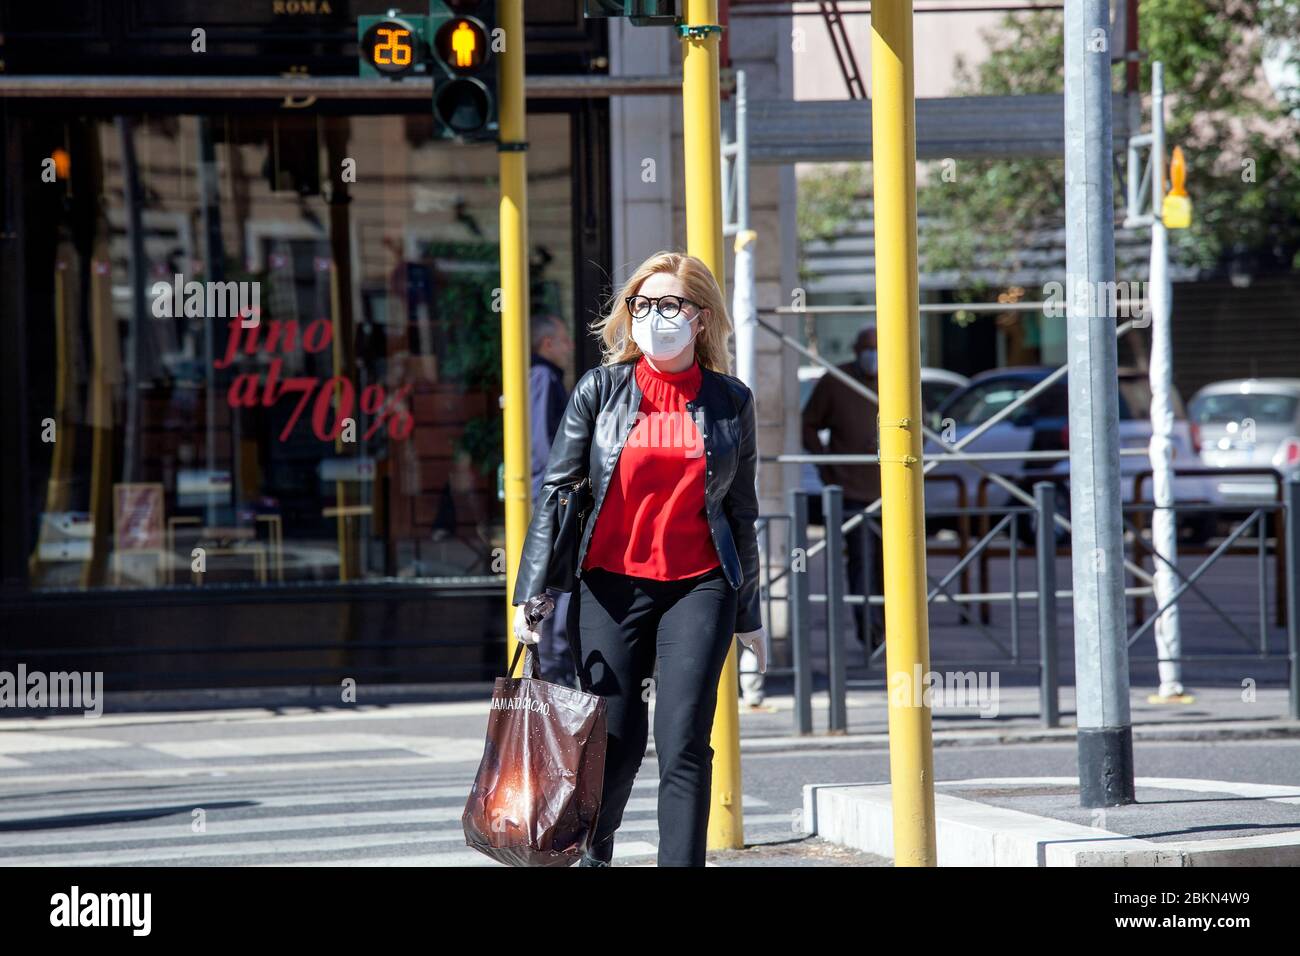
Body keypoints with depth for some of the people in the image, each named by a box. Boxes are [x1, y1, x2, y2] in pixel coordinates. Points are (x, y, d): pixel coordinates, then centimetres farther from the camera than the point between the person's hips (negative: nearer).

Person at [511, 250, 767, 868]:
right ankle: (590, 851, 28)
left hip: (699, 587, 0)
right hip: (611, 586, 0)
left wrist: (748, 612, 13)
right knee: (616, 739, 2)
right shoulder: (600, 391, 2)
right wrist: (531, 592, -4)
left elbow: (740, 512, 11)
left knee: (683, 744, -10)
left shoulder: (730, 402, 5)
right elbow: (555, 491, 3)